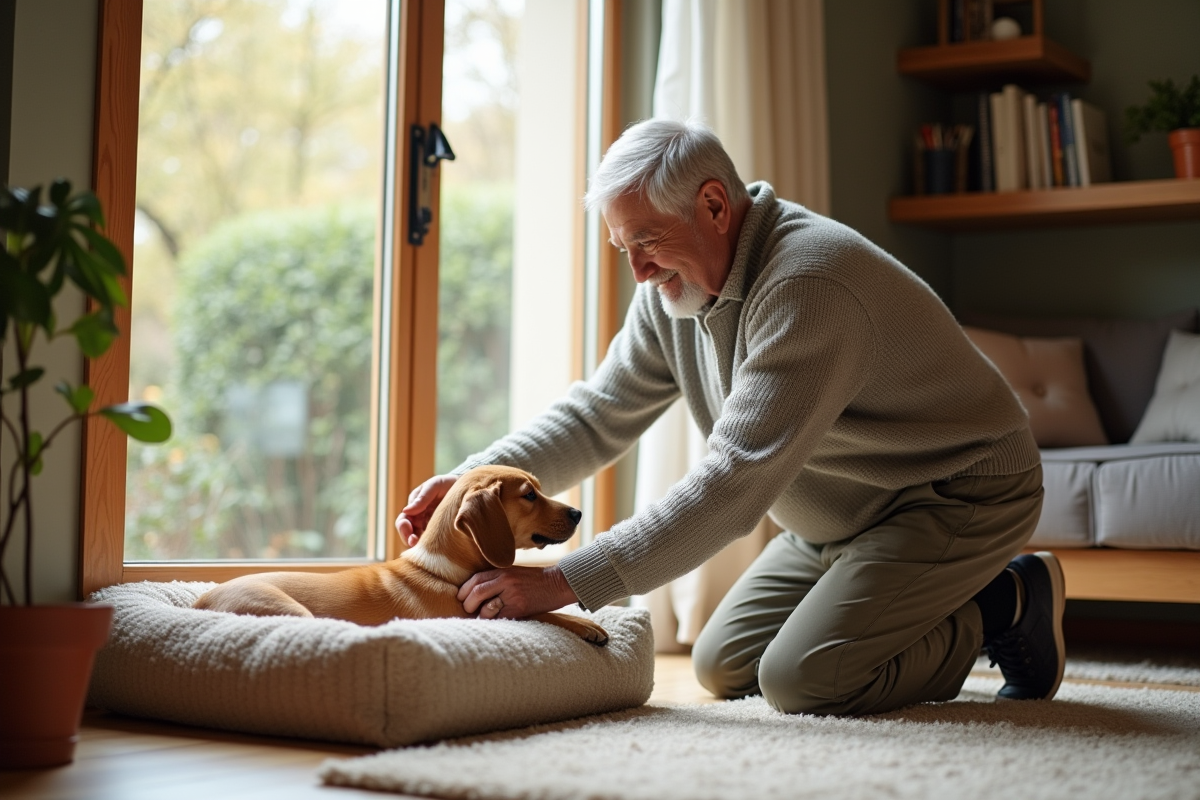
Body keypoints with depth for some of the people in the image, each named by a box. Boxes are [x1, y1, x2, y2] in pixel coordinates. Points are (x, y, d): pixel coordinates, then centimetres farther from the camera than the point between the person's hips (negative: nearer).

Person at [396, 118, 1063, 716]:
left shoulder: (809, 284, -33)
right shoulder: (674, 283, -4)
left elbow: (736, 482, -38)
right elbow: (598, 414, 0)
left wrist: (563, 583, -40)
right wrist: (471, 480, -17)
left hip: (960, 495, -9)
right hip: (843, 518, 9)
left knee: (803, 681, -21)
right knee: (725, 668, 7)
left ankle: (1008, 603, 0)